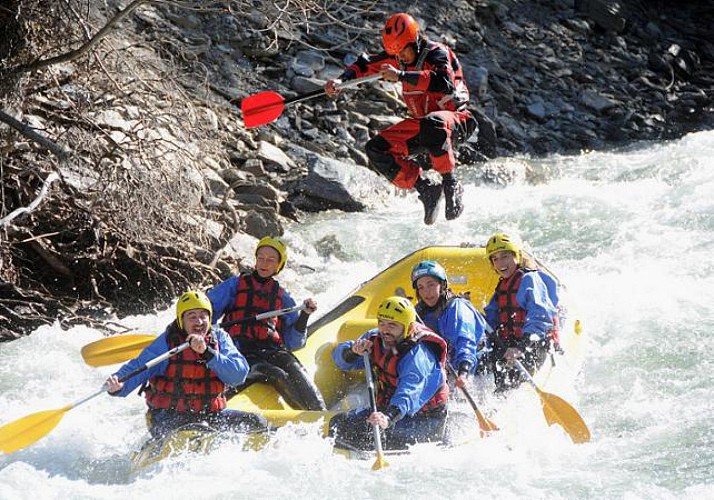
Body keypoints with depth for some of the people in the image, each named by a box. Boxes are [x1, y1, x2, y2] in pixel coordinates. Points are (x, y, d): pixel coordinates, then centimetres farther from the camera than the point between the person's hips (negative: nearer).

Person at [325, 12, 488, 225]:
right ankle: (425, 190, -11)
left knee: (432, 123, -43)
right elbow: (365, 65, 9)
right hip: (421, 124, 8)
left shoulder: (436, 53, -18)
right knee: (376, 149, -9)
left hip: (457, 120, -7)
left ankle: (451, 184, -29)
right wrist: (341, 80, -10)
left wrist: (401, 76, -42)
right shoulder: (397, 57, 1)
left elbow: (444, 82, -38)